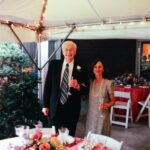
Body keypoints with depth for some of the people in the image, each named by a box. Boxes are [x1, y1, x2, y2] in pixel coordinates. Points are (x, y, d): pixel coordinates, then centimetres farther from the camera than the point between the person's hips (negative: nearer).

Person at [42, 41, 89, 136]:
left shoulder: (81, 68, -1)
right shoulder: (54, 64, 3)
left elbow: (86, 90, 1)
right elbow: (47, 85, 4)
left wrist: (78, 86, -21)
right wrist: (45, 105, 2)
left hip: (72, 108, -1)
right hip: (55, 107, 1)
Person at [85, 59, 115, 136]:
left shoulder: (108, 83, -7)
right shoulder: (90, 82, 3)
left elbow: (113, 101, -1)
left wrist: (107, 105, -20)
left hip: (102, 116, -3)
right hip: (91, 115, 3)